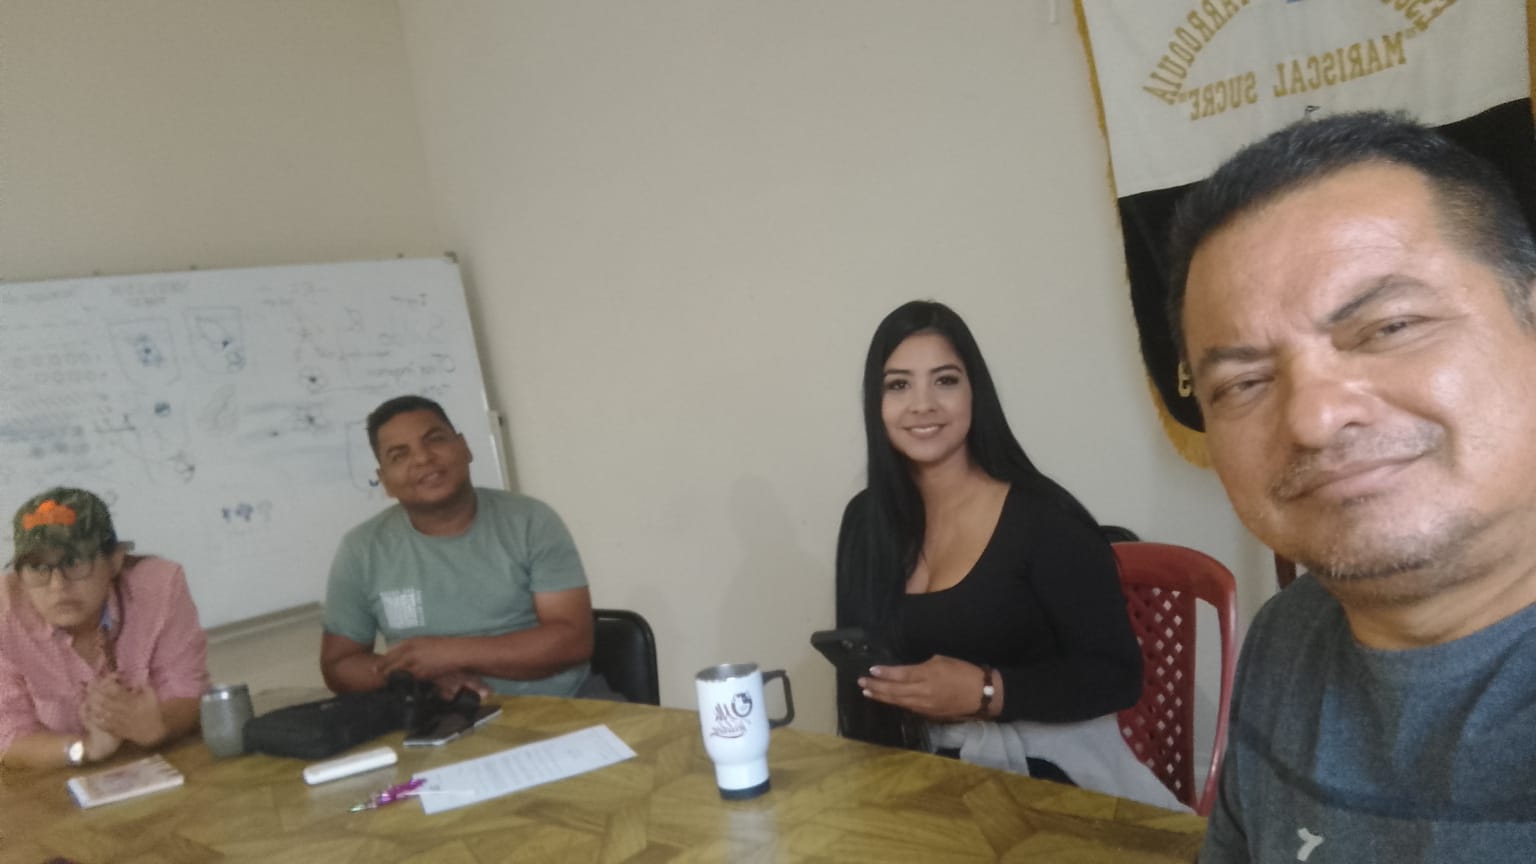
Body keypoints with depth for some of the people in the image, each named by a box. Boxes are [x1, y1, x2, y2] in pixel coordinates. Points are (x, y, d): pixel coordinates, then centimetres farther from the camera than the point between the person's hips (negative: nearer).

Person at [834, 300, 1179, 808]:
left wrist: (985, 693, -22)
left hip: (1044, 774, -3)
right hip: (925, 775, 4)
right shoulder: (865, 518, 5)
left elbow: (1117, 676, -10)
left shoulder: (1041, 518, -10)